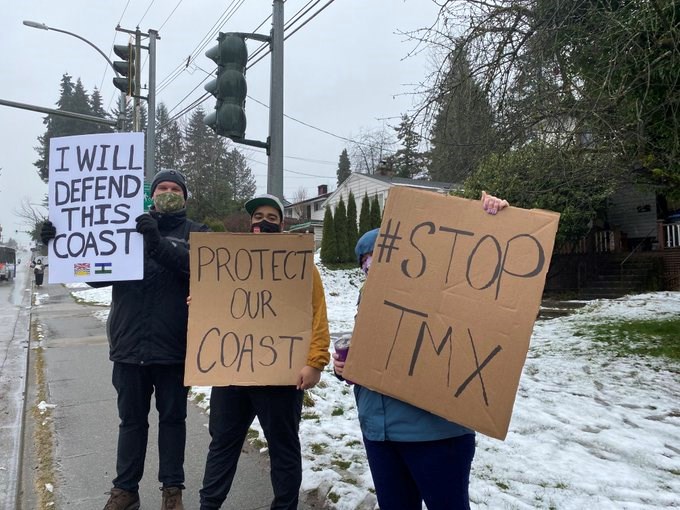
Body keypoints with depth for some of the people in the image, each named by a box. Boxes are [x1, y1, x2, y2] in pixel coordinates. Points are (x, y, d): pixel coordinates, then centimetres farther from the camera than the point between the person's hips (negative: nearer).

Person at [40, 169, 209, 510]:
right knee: (131, 420, 15)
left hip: (173, 347, -2)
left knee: (172, 418, 12)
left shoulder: (195, 233, 2)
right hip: (129, 345, 2)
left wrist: (159, 243, -31)